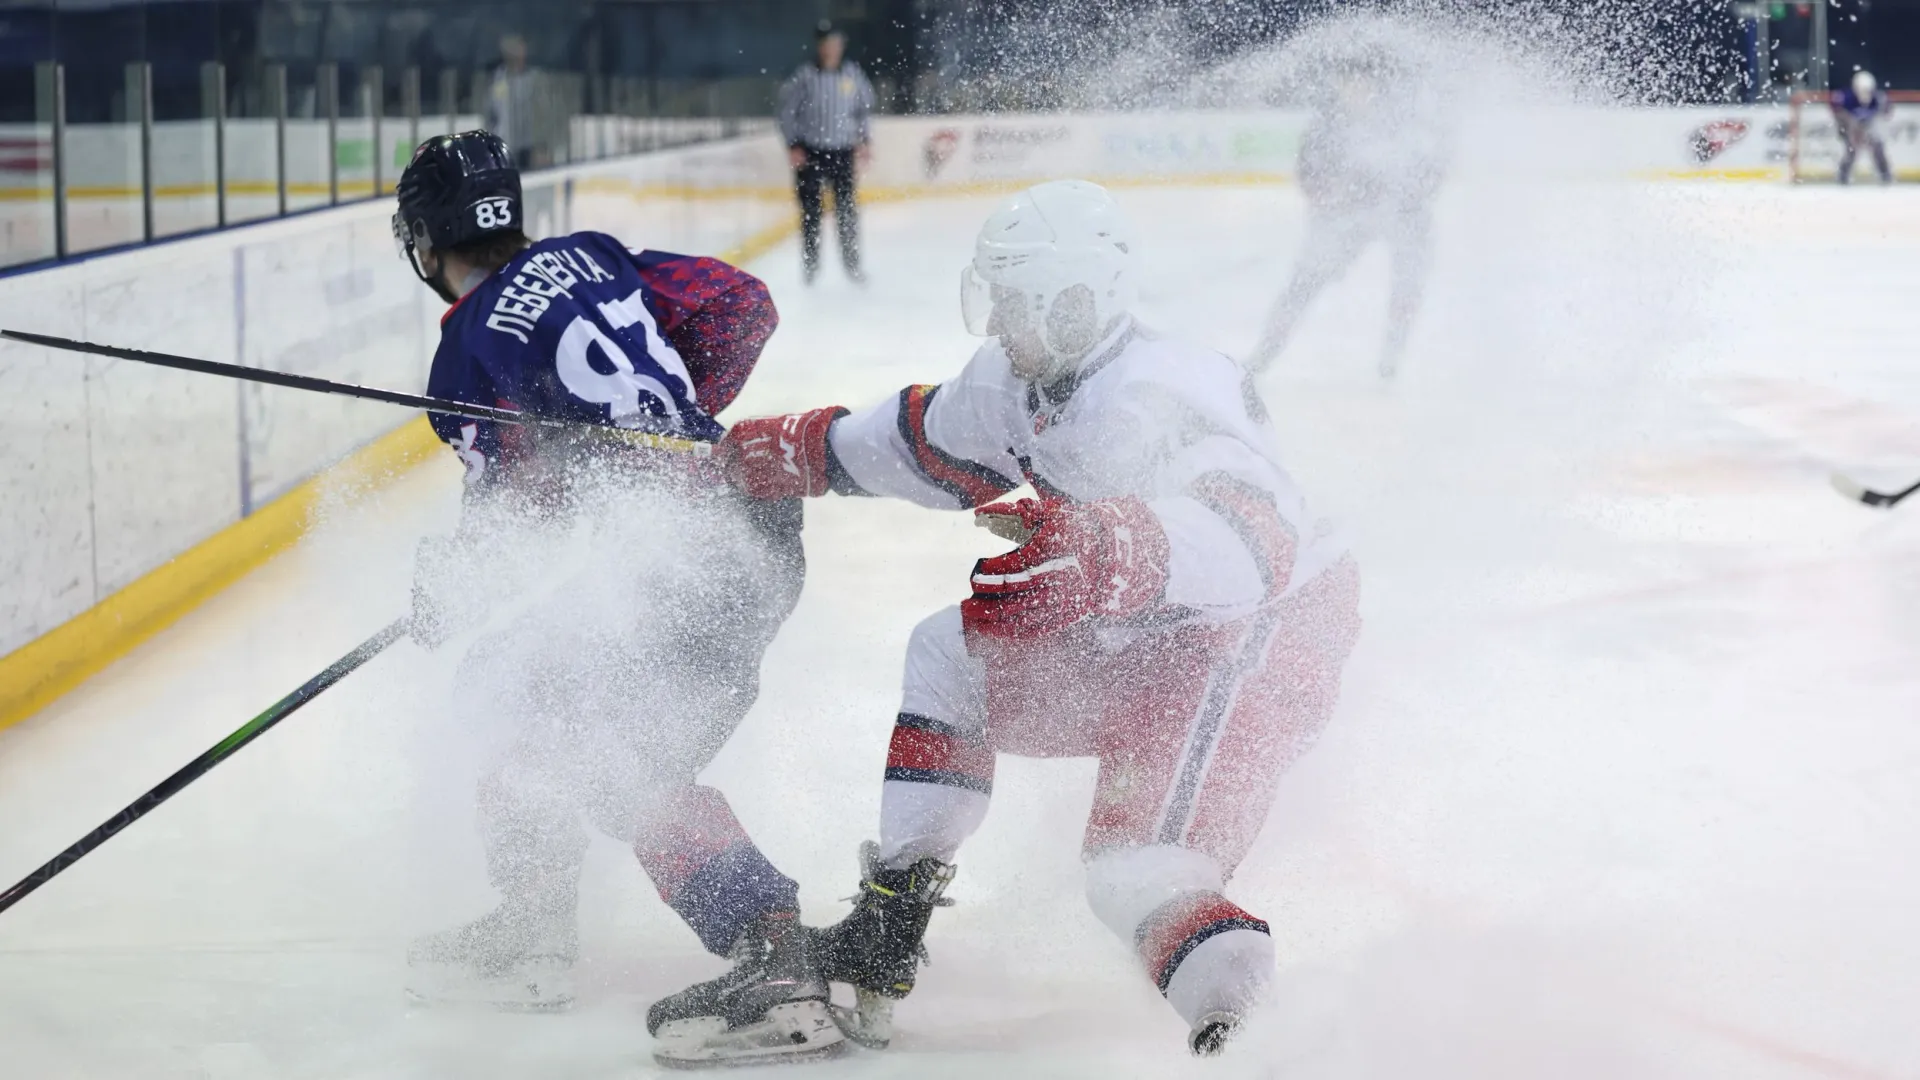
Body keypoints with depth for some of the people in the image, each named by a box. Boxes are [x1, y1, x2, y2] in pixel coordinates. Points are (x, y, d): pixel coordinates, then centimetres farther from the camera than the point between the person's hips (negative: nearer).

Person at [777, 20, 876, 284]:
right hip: (810, 152, -2)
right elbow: (787, 111, -3)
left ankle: (852, 263, 13)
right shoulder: (804, 76, -7)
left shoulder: (852, 74, 1)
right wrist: (793, 146, -7)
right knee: (811, 210, 3)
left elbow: (864, 107, 12)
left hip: (843, 152, 2)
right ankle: (810, 263, 14)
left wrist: (865, 141, 7)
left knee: (847, 209, 3)